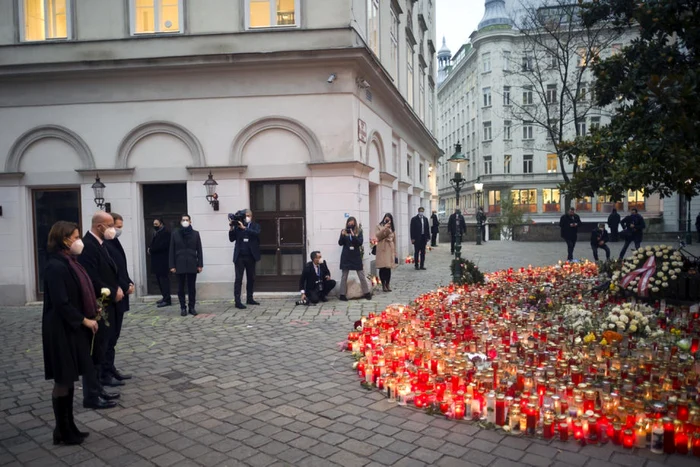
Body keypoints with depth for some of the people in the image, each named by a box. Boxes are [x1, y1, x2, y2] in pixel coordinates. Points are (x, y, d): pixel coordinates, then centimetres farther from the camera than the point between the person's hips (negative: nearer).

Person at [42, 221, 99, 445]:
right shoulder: (56, 266, -19)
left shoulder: (70, 262, 9)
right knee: (63, 380, 3)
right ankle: (63, 432, 16)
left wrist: (93, 311, 6)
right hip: (62, 331, -9)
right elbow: (61, 303, -23)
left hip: (72, 328, 9)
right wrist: (85, 320, -17)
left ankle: (69, 428, 26)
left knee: (70, 379, 15)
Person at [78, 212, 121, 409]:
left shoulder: (99, 244, 12)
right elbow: (92, 279, -24)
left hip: (105, 305, 10)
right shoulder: (87, 245, -19)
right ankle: (91, 396, 8)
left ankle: (97, 388, 28)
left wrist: (117, 288, 2)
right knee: (94, 352, -1)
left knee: (101, 350, 17)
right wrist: (113, 293, -13)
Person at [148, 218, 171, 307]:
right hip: (157, 260, 9)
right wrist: (150, 249, -3)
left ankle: (167, 300, -7)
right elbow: (153, 244, 18)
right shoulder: (156, 233, 18)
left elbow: (162, 246, -20)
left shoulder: (166, 232, -11)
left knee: (164, 279, -8)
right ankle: (165, 297, 19)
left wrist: (151, 249, -11)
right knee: (159, 279, 11)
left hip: (163, 261, -9)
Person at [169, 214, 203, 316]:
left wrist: (200, 264, -2)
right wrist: (172, 265, -3)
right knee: (181, 288, 5)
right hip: (180, 265, 0)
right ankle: (183, 308, 14)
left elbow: (199, 250, 4)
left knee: (192, 287, 5)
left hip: (192, 265, 0)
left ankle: (192, 307, 14)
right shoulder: (175, 234, 3)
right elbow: (172, 251, 3)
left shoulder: (195, 233, 4)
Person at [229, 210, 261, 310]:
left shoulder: (255, 225, 4)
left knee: (251, 278, 11)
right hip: (240, 256, -2)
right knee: (239, 279, -4)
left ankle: (249, 298, 23)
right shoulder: (237, 225, 2)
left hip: (251, 256, 2)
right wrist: (231, 228, -16)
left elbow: (257, 233, -17)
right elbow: (232, 239, -1)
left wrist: (244, 227, -25)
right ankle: (237, 301, -4)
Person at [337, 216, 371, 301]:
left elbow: (360, 242, -10)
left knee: (362, 276, 5)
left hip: (356, 256, 0)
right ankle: (342, 294, 10)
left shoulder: (359, 231, 0)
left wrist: (353, 236, -24)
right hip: (346, 257, 0)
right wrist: (342, 235, -19)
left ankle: (366, 293, 15)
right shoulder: (344, 231, 2)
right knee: (344, 276, 5)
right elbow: (340, 243, -2)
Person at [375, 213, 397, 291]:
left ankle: (388, 284, 11)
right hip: (382, 250, -2)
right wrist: (384, 228, -19)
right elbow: (378, 236, -10)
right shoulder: (380, 226, 6)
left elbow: (394, 241, 12)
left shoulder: (392, 229, 13)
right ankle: (383, 284, 6)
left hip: (390, 249, 2)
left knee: (388, 267, 0)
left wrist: (395, 252, 8)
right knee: (382, 267, -4)